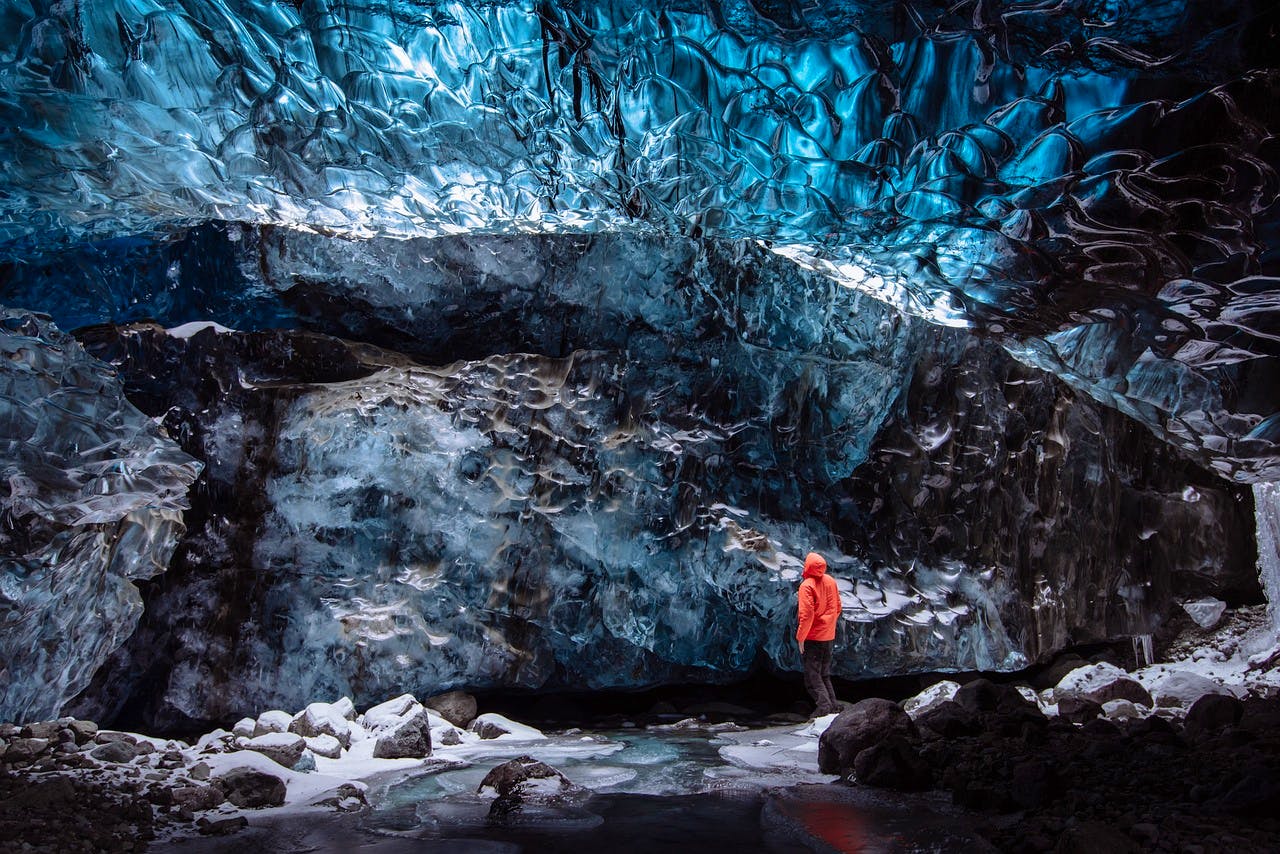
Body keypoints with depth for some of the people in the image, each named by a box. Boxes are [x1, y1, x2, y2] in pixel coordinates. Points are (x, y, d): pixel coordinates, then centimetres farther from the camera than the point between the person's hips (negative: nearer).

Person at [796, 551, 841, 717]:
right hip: (829, 636, 7)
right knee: (825, 674, 19)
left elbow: (807, 614, -21)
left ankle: (824, 705, -8)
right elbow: (837, 608, 10)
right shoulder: (831, 581, 2)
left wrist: (800, 637, -13)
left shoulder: (807, 585, -18)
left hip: (813, 637, -7)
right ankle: (833, 705, 15)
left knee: (812, 675, 1)